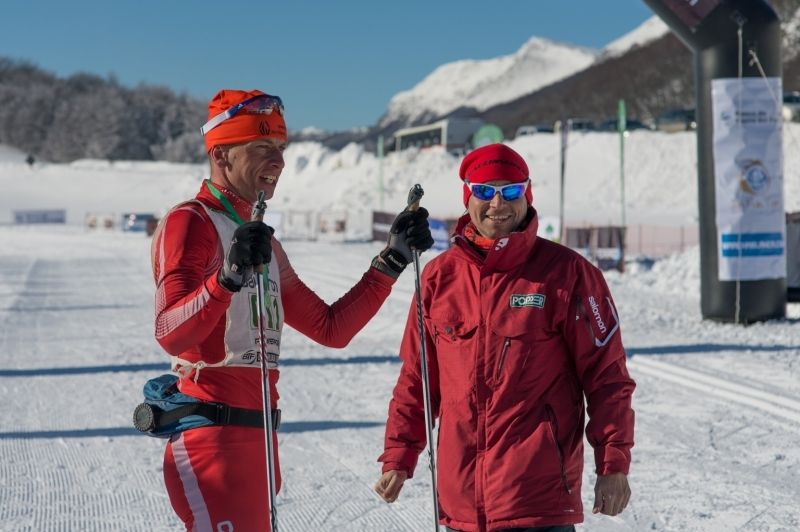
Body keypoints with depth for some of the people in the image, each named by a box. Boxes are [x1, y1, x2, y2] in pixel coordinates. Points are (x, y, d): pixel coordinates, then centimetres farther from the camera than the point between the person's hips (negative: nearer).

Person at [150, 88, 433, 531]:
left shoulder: (263, 242, 21)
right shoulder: (190, 223, -6)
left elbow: (331, 328, 21)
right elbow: (170, 335, -21)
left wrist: (392, 259, 15)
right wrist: (227, 277, -36)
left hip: (255, 441, 9)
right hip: (213, 438, -9)